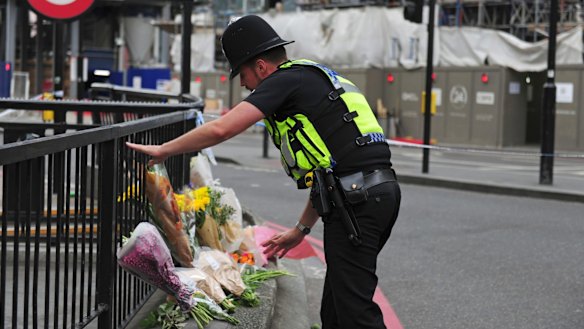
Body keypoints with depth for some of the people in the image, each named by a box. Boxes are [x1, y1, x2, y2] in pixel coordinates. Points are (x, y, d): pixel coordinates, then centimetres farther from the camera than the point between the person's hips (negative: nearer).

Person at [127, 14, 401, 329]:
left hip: (355, 201, -10)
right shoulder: (317, 80, 26)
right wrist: (301, 229, 31)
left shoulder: (285, 80, -3)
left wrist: (163, 149, 0)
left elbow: (221, 129, -13)